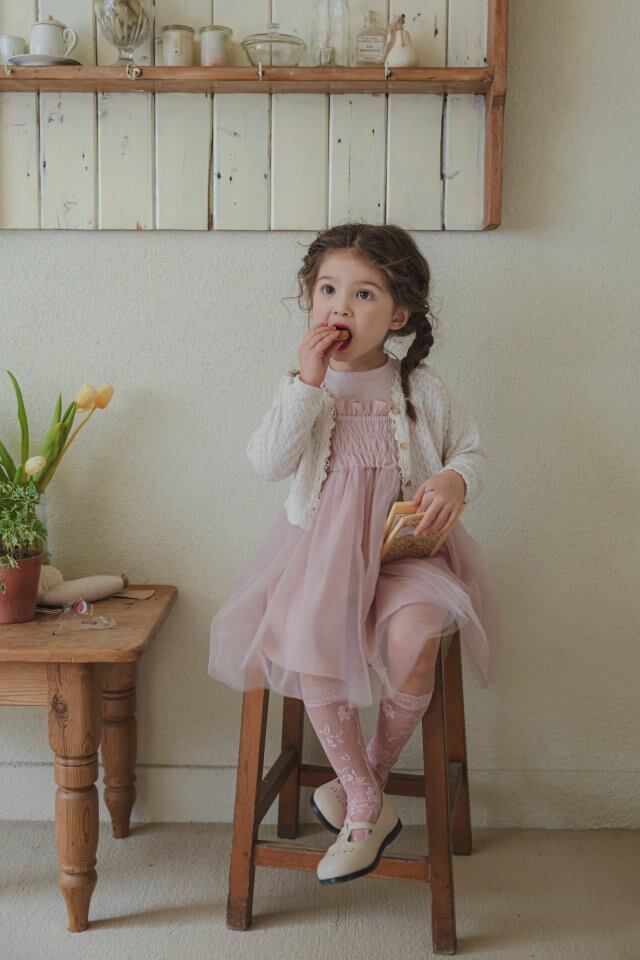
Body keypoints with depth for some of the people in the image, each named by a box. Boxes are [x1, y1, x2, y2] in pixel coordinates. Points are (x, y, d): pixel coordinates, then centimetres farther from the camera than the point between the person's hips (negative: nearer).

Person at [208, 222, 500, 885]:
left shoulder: (420, 388, 5)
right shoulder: (302, 386, 5)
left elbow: (473, 452, 11)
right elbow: (267, 463, -9)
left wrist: (457, 480, -13)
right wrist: (307, 383, -16)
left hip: (404, 545, 0)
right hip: (320, 546, 1)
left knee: (413, 636, -30)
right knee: (307, 638, -27)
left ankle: (371, 771, 0)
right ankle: (369, 806, -9)